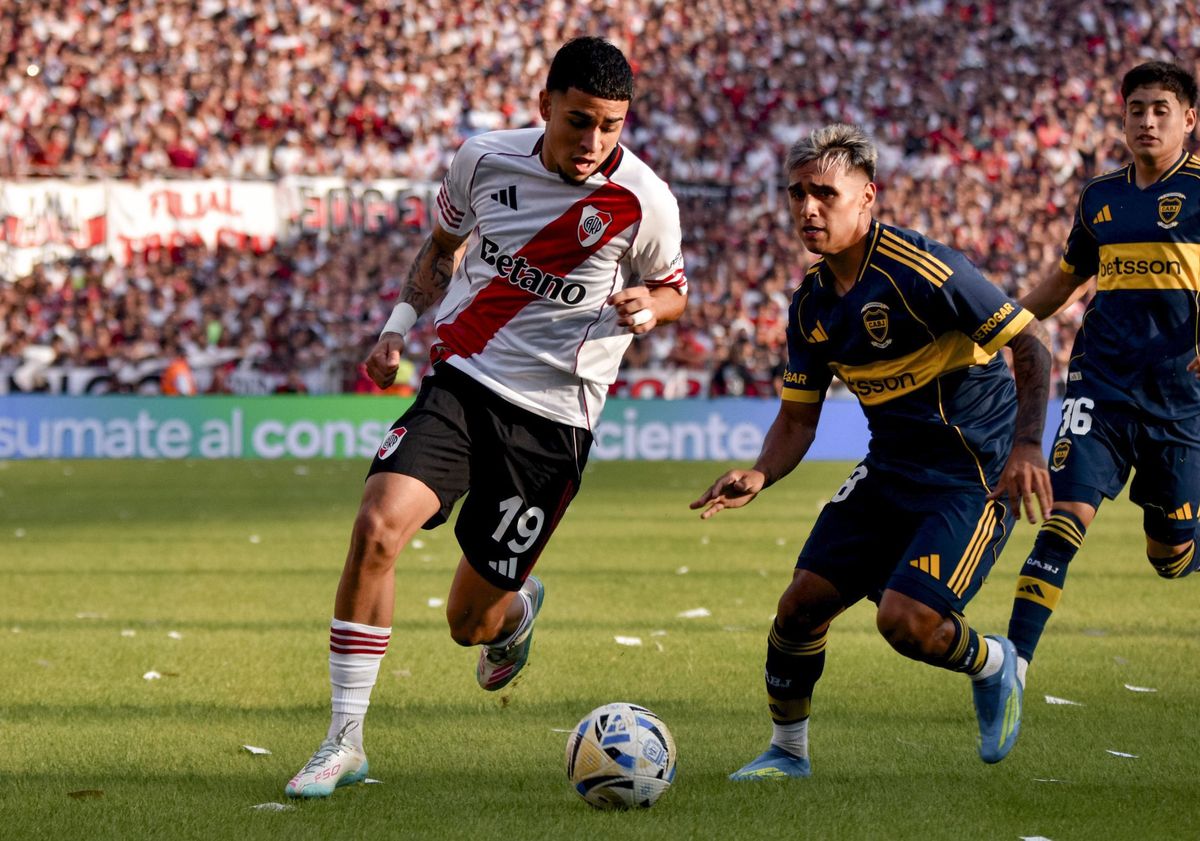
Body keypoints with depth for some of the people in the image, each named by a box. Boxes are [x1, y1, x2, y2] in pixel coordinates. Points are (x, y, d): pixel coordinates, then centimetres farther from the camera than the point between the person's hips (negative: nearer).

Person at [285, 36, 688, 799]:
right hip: (461, 381, 2)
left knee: (472, 622, 4)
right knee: (376, 529, -24)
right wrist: (398, 328, 5)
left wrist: (647, 306, -14)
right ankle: (345, 741, -14)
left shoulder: (644, 202, -9)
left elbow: (674, 289, 10)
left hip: (553, 418, -2)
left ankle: (518, 608, 46)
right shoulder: (486, 160, -1)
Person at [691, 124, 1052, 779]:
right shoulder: (811, 302, 3)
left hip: (974, 474, -7)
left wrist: (1027, 445, -29)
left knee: (905, 620, -20)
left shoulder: (921, 271, -21)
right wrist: (758, 477, -9)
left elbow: (1032, 344, -18)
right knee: (803, 601, -1)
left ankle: (993, 665, 13)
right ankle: (787, 751, 19)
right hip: (889, 472, 7)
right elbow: (797, 417, 11)